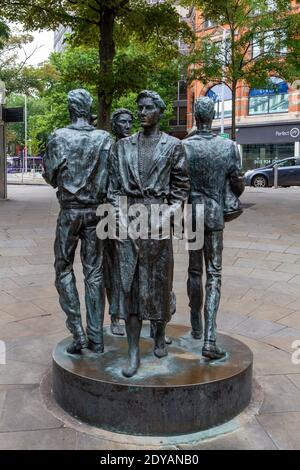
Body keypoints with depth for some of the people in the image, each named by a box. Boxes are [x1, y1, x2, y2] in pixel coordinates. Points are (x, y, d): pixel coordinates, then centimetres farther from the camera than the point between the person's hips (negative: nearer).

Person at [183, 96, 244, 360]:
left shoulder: (183, 147, -8)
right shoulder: (229, 146, -6)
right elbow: (237, 184, 0)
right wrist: (235, 198, 22)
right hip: (215, 214, 0)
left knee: (195, 271, 16)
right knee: (214, 274, 3)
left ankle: (196, 325, 29)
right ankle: (210, 339, -6)